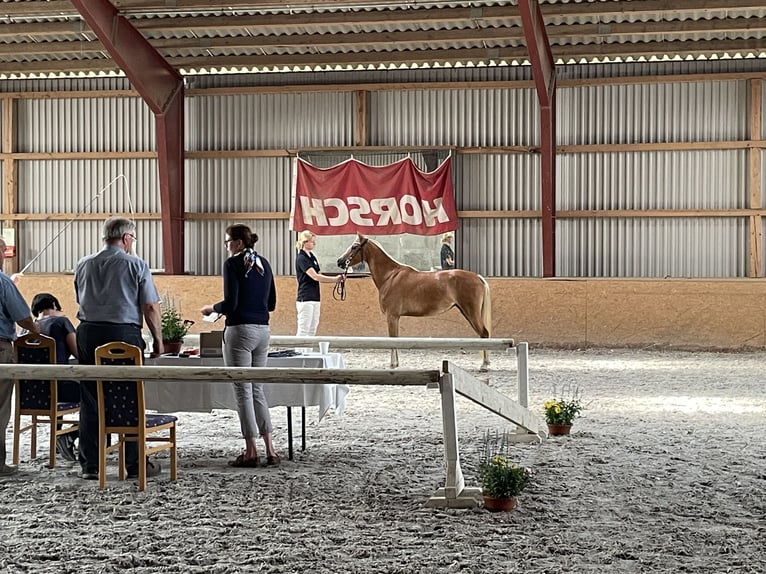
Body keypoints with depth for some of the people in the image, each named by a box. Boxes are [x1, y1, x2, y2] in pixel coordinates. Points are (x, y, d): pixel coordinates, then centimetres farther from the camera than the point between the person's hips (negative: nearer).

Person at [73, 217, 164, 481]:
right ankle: (135, 465, 6)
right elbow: (150, 306, -5)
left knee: (90, 401, 7)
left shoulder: (83, 265, 11)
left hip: (88, 332, 4)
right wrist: (158, 339, 4)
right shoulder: (136, 265, -3)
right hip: (124, 333, -4)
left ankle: (90, 466, 9)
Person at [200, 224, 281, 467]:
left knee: (243, 391, 0)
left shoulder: (233, 264, -9)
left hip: (240, 330, -7)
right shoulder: (264, 263, 12)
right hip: (262, 330, 7)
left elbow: (231, 304, -14)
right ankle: (270, 450, 9)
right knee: (258, 389, 14)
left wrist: (211, 308, 4)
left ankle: (251, 452, 2)